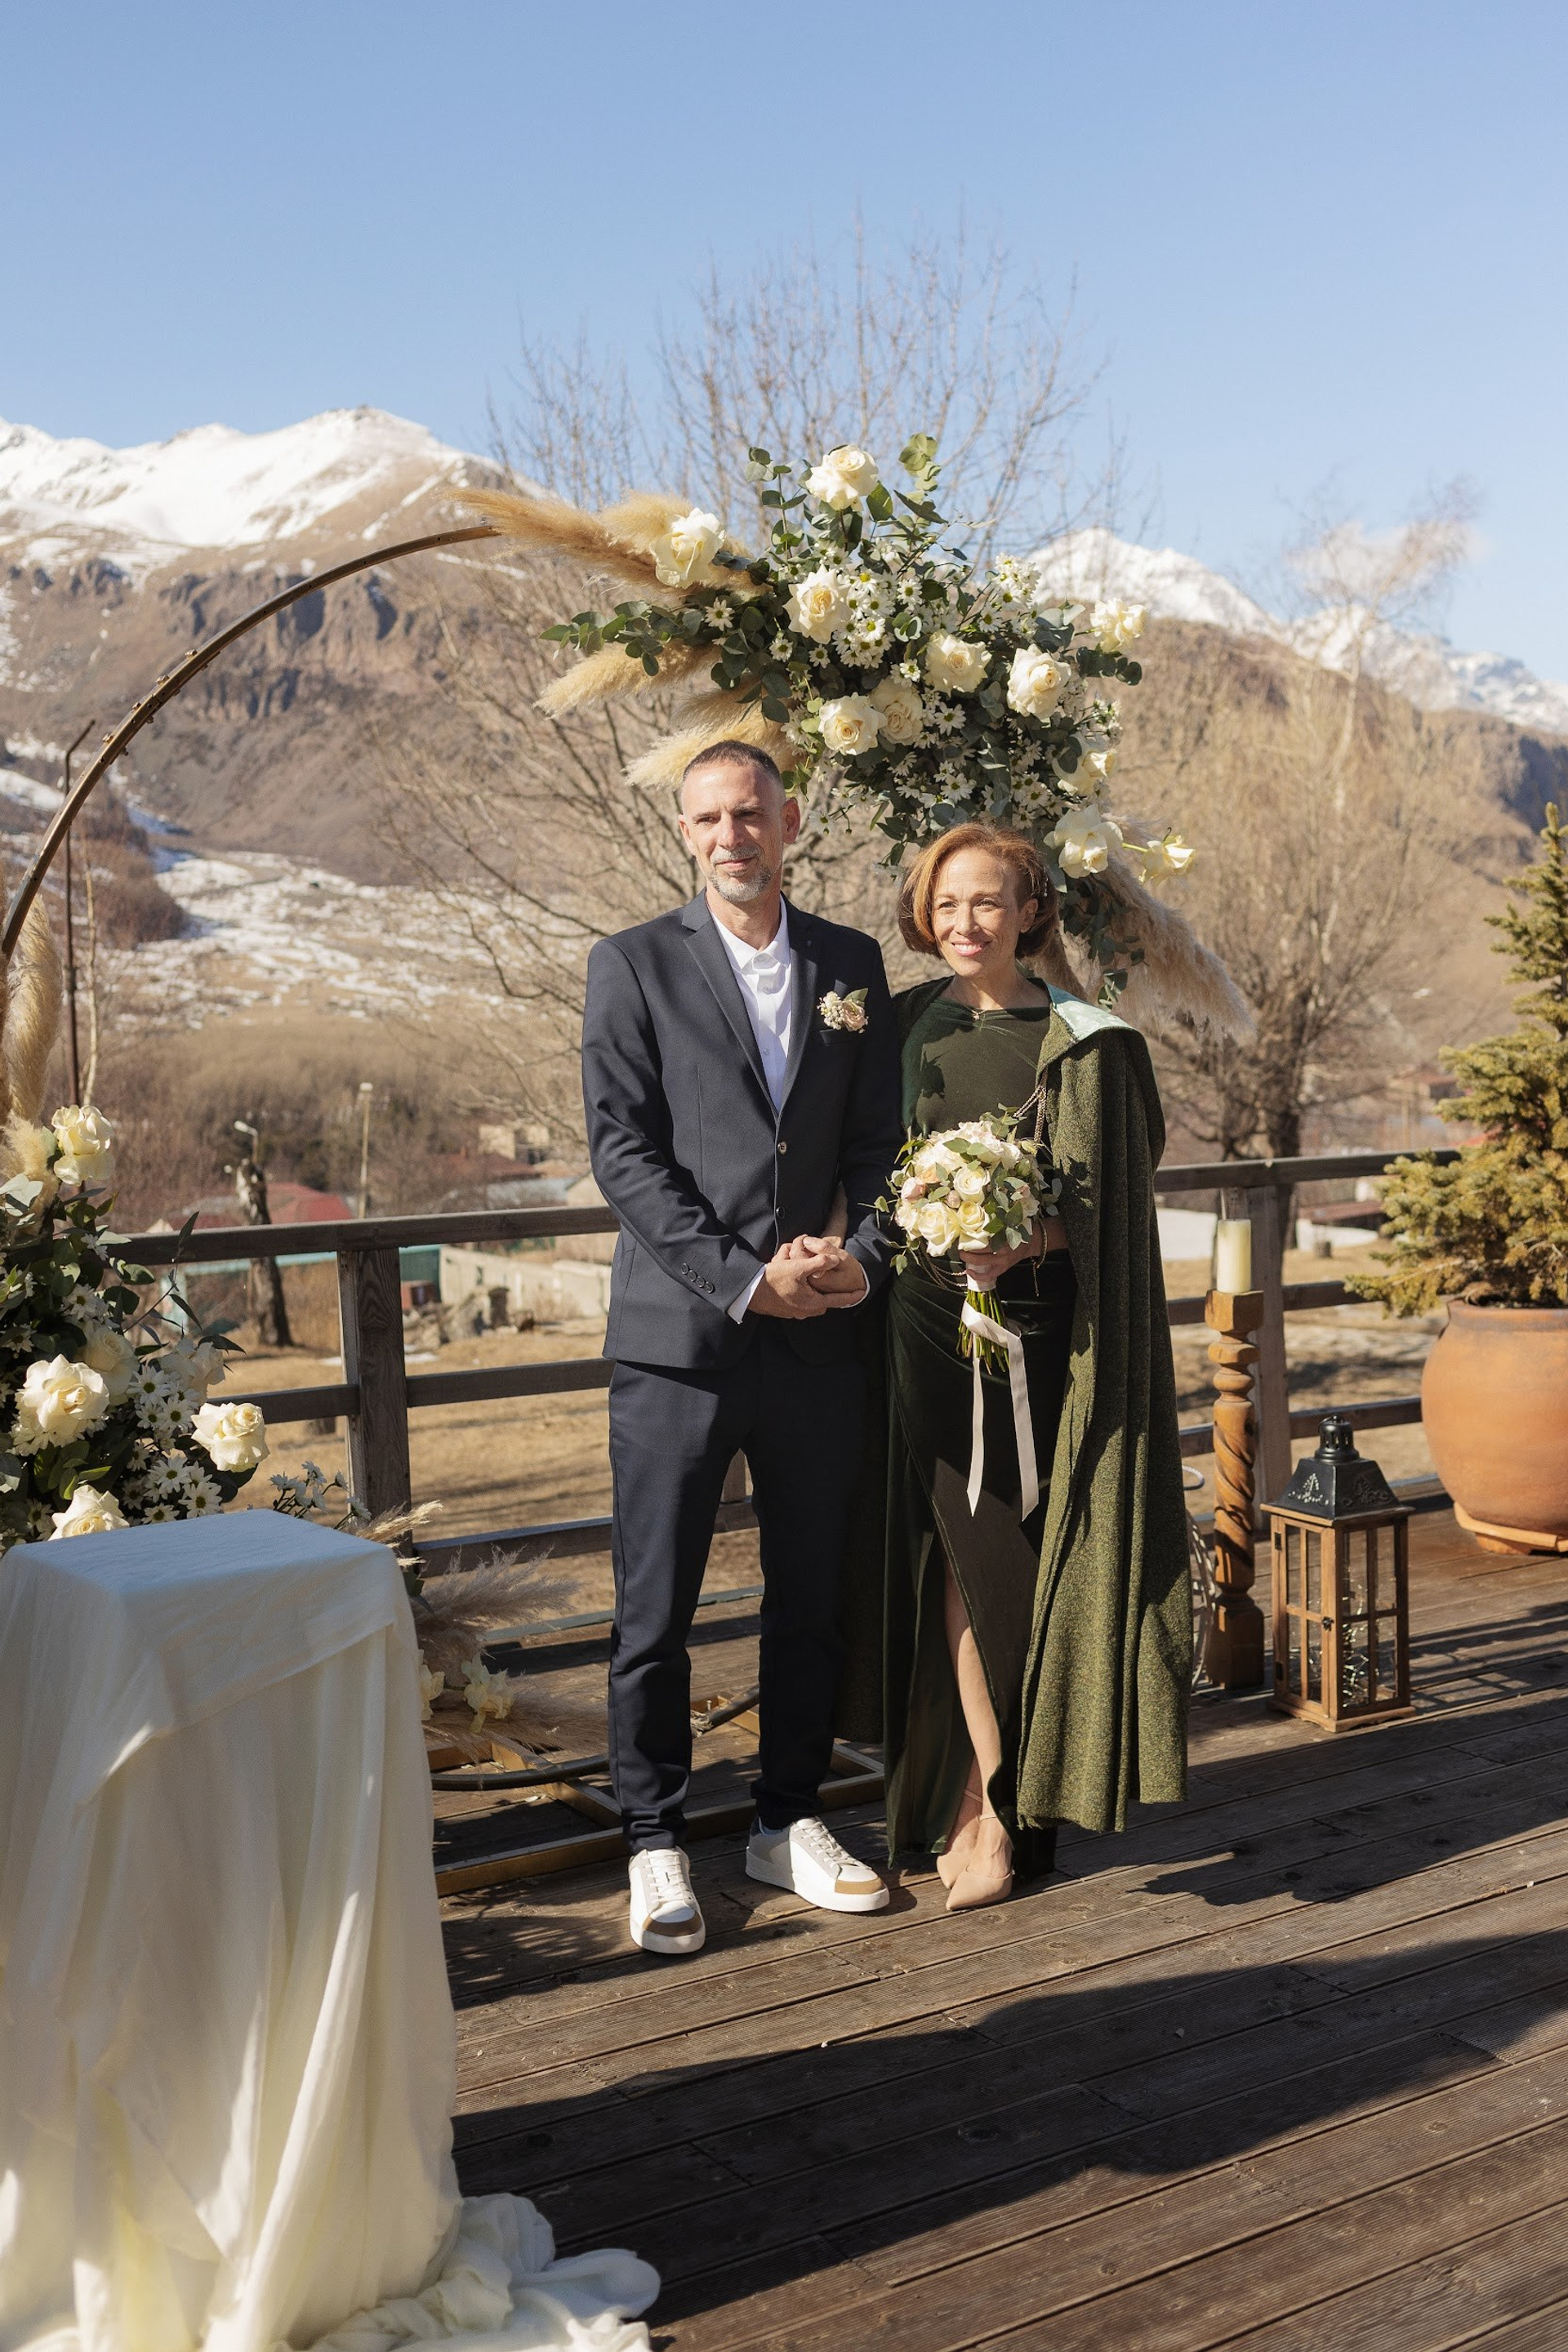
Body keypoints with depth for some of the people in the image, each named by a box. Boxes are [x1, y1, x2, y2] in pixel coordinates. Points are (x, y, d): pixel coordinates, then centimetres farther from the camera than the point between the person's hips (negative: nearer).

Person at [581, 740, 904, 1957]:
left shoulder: (853, 966, 10)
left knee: (812, 1600, 13)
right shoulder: (635, 965, 0)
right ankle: (655, 1844, 18)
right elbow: (624, 1151, -7)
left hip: (821, 1341, 3)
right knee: (655, 1610, 3)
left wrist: (865, 1252, -10)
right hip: (679, 1338, -3)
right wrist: (744, 1277, -15)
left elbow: (878, 1143, 10)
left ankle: (790, 1821, 29)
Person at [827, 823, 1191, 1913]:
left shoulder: (1082, 1043, -4)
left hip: (1036, 1325, -3)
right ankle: (987, 1796, 14)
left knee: (1023, 1560, 2)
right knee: (960, 1555, 3)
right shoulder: (911, 1024, 7)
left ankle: (988, 1797, 16)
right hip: (928, 1321, 3)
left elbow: (1095, 1206, -7)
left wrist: (1014, 1245, -24)